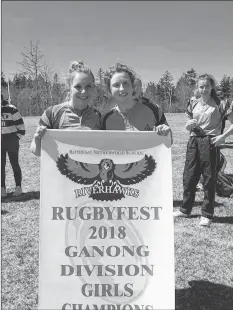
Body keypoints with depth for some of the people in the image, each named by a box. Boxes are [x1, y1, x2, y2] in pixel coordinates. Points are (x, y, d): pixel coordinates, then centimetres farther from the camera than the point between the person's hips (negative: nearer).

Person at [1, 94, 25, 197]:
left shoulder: (11, 109, -8)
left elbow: (20, 125, -6)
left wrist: (17, 137, -6)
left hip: (11, 141, -4)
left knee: (14, 164, 2)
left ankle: (18, 187, 10)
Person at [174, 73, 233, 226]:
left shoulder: (220, 104, -3)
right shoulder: (193, 103, 10)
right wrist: (189, 125, -4)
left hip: (210, 143, -4)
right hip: (194, 142, 5)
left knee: (209, 179, 2)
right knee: (189, 177, 9)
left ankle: (207, 215, 15)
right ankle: (185, 210, 25)